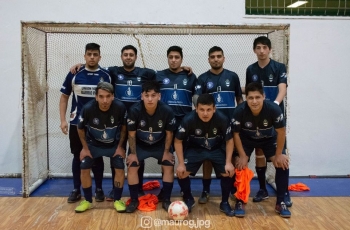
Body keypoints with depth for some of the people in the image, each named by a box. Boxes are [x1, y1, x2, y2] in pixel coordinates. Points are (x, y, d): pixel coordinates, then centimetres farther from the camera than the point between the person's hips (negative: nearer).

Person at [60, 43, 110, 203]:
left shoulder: (105, 76, -1)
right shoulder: (74, 75, 0)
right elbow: (64, 97, 6)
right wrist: (63, 120, -3)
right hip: (77, 123, 1)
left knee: (97, 157, 8)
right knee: (77, 156, 9)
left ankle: (99, 189, 21)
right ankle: (76, 190, 22)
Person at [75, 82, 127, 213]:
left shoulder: (120, 108, -29)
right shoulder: (88, 109, -29)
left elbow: (124, 127, -8)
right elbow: (80, 129, -8)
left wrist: (120, 146, -8)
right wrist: (85, 148, -7)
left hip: (114, 144, 0)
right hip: (93, 144, 0)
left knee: (120, 169, -10)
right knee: (84, 168, -7)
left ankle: (117, 200, 9)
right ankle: (88, 201, 13)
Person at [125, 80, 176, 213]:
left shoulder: (167, 111, -27)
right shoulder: (134, 110, -29)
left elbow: (169, 133, -11)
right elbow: (131, 134, -14)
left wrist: (167, 151, -8)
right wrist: (133, 153, -12)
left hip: (160, 145, 1)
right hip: (140, 145, 0)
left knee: (169, 167, -10)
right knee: (132, 167, -12)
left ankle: (166, 200, 5)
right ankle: (134, 200, 6)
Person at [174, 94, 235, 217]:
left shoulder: (222, 119, -26)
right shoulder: (188, 119, -28)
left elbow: (229, 141, -11)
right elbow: (178, 141, -15)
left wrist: (228, 162, -17)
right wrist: (181, 163, -18)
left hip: (217, 149, 1)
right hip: (195, 148, 0)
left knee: (228, 172, -16)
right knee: (181, 172, -16)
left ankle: (224, 203, 10)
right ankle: (188, 199, 14)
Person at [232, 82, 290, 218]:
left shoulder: (273, 109, -33)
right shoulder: (240, 111, -33)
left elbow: (281, 132, -18)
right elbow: (236, 134, -18)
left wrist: (278, 154, -14)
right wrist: (243, 156, -17)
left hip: (268, 139, 1)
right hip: (246, 139, 0)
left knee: (283, 163, -14)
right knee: (240, 164, -17)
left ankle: (280, 202, 3)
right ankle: (240, 202, 1)